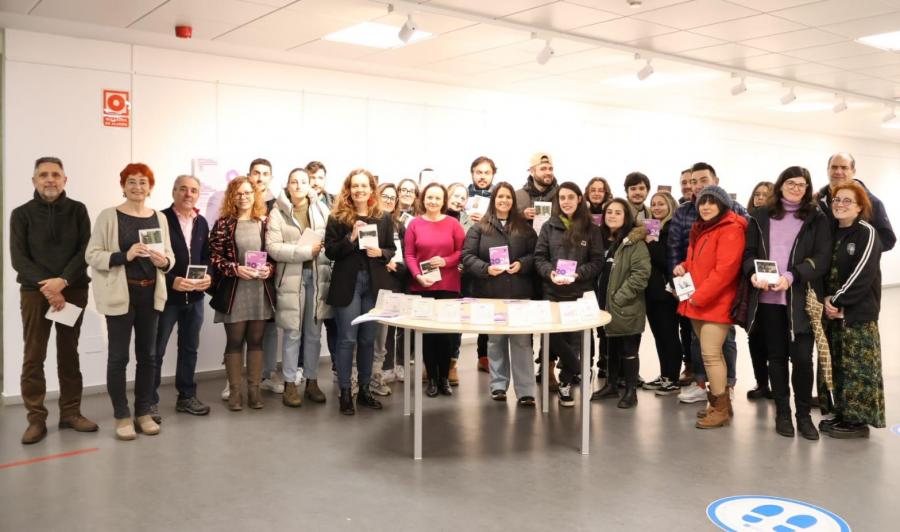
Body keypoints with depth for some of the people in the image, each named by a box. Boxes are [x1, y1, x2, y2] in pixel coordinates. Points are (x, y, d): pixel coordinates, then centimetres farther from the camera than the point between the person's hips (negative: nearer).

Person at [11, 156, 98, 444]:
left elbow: (85, 250, -2)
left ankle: (70, 412, 17)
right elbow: (18, 259, -3)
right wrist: (46, 287, -15)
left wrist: (62, 281, -15)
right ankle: (36, 418, 8)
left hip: (73, 290, 1)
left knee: (69, 353, 8)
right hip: (34, 291, -1)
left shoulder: (77, 210, 5)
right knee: (33, 357, 0)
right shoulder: (21, 214, 2)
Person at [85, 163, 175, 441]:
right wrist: (125, 255, -21)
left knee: (147, 355, 9)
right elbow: (92, 255, -8)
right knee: (118, 356, -1)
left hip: (150, 294, 4)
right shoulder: (109, 216, -3)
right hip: (121, 295, -4)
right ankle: (122, 416, 10)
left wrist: (164, 261, -8)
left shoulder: (159, 217, 9)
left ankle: (143, 413, 20)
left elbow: (170, 254, 14)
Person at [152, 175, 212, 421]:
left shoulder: (202, 222, 10)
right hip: (166, 294, -6)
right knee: (156, 350, 4)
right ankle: (150, 402, 13)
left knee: (190, 348, 14)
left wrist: (208, 275, -8)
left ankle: (186, 396, 26)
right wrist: (171, 281, -23)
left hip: (194, 296, 6)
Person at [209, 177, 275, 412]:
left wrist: (269, 269, -10)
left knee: (256, 340, 8)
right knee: (234, 341, 5)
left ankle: (254, 389, 17)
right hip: (233, 291, -2)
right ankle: (234, 391, 13)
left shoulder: (265, 222, 6)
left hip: (261, 290, 2)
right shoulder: (223, 223, -2)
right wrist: (235, 269, -18)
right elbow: (214, 257, -5)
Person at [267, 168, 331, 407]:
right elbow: (273, 248, -11)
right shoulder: (278, 212, -1)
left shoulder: (321, 208, 8)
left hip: (317, 276, 3)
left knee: (314, 333, 9)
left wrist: (320, 253, -14)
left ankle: (311, 382, 20)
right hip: (291, 277, -3)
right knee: (292, 333, 1)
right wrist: (306, 250, -16)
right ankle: (290, 385, 12)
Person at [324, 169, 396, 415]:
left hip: (374, 283, 3)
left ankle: (364, 389, 22)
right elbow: (330, 252, -6)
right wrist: (351, 237, -20)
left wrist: (380, 253, -10)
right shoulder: (337, 217, -2)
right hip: (347, 283, -3)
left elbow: (392, 250, 11)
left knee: (368, 338, 10)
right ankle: (345, 393, 10)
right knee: (347, 338, 0)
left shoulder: (384, 218, 6)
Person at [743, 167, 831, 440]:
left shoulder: (817, 219, 6)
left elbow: (822, 258, -3)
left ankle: (804, 414, 13)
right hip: (767, 298, 2)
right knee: (776, 356, 8)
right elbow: (748, 252, 7)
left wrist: (792, 277, -18)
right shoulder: (760, 216, 10)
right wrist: (753, 273, -15)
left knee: (802, 356, -4)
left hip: (801, 298, -1)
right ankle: (782, 412, 19)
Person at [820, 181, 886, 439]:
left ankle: (859, 420, 4)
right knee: (839, 366, 11)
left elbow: (863, 273, -16)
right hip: (833, 312, 7)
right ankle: (842, 414, 20)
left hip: (859, 312, -7)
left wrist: (837, 300, -14)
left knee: (859, 368, -3)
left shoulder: (867, 232, -8)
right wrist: (826, 299, -4)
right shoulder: (833, 233, 13)